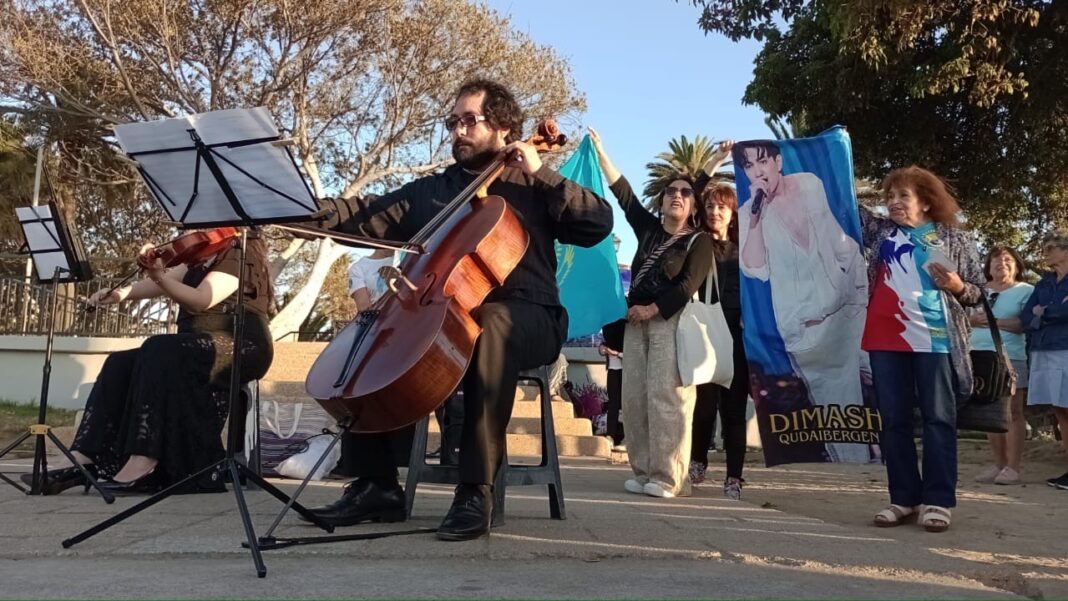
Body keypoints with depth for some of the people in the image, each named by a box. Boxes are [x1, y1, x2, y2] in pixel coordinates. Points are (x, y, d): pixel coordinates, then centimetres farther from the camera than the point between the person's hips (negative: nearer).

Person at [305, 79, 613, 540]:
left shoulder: (532, 188, 9)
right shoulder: (429, 190, 19)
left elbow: (599, 224, -5)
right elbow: (369, 216, 6)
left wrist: (542, 174, -10)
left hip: (524, 318, -4)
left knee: (489, 325, -38)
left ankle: (476, 490, -34)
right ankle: (377, 483, -14)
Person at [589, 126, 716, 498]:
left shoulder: (700, 241, 3)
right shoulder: (648, 228, 17)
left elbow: (688, 285, -7)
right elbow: (623, 192, 15)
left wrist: (652, 309, -12)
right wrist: (601, 153, 13)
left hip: (672, 321, -5)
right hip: (637, 321, 6)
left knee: (665, 396, -12)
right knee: (634, 398, 1)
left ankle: (669, 478, -11)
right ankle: (643, 472, 5)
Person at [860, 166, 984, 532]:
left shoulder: (956, 238, 7)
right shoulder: (880, 230, 14)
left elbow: (978, 291, 10)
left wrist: (957, 287, -12)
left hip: (935, 339, -3)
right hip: (885, 340, 3)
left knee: (938, 420, 1)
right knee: (893, 420, 5)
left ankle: (938, 500, 6)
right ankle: (904, 498, 13)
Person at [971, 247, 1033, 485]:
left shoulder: (1026, 291, 4)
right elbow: (966, 319, 17)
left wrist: (995, 322, -15)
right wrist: (973, 319, -5)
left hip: (1012, 358, -5)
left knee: (1013, 413, -6)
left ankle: (1013, 467, -4)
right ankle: (999, 464, 9)